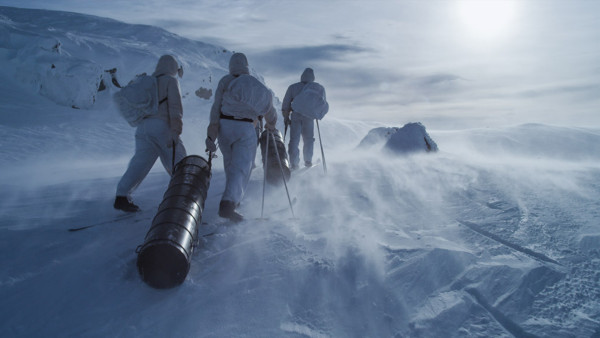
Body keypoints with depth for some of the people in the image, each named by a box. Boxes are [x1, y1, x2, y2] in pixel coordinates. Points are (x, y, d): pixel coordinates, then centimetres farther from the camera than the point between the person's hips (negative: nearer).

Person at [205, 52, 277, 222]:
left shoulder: (224, 81, 9)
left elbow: (216, 107, -1)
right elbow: (268, 107, 13)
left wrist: (211, 135, -4)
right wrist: (270, 124, 33)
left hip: (224, 125, 3)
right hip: (246, 128, -2)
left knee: (230, 163, 20)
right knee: (241, 167, -5)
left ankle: (232, 198, 30)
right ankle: (228, 203, -23)